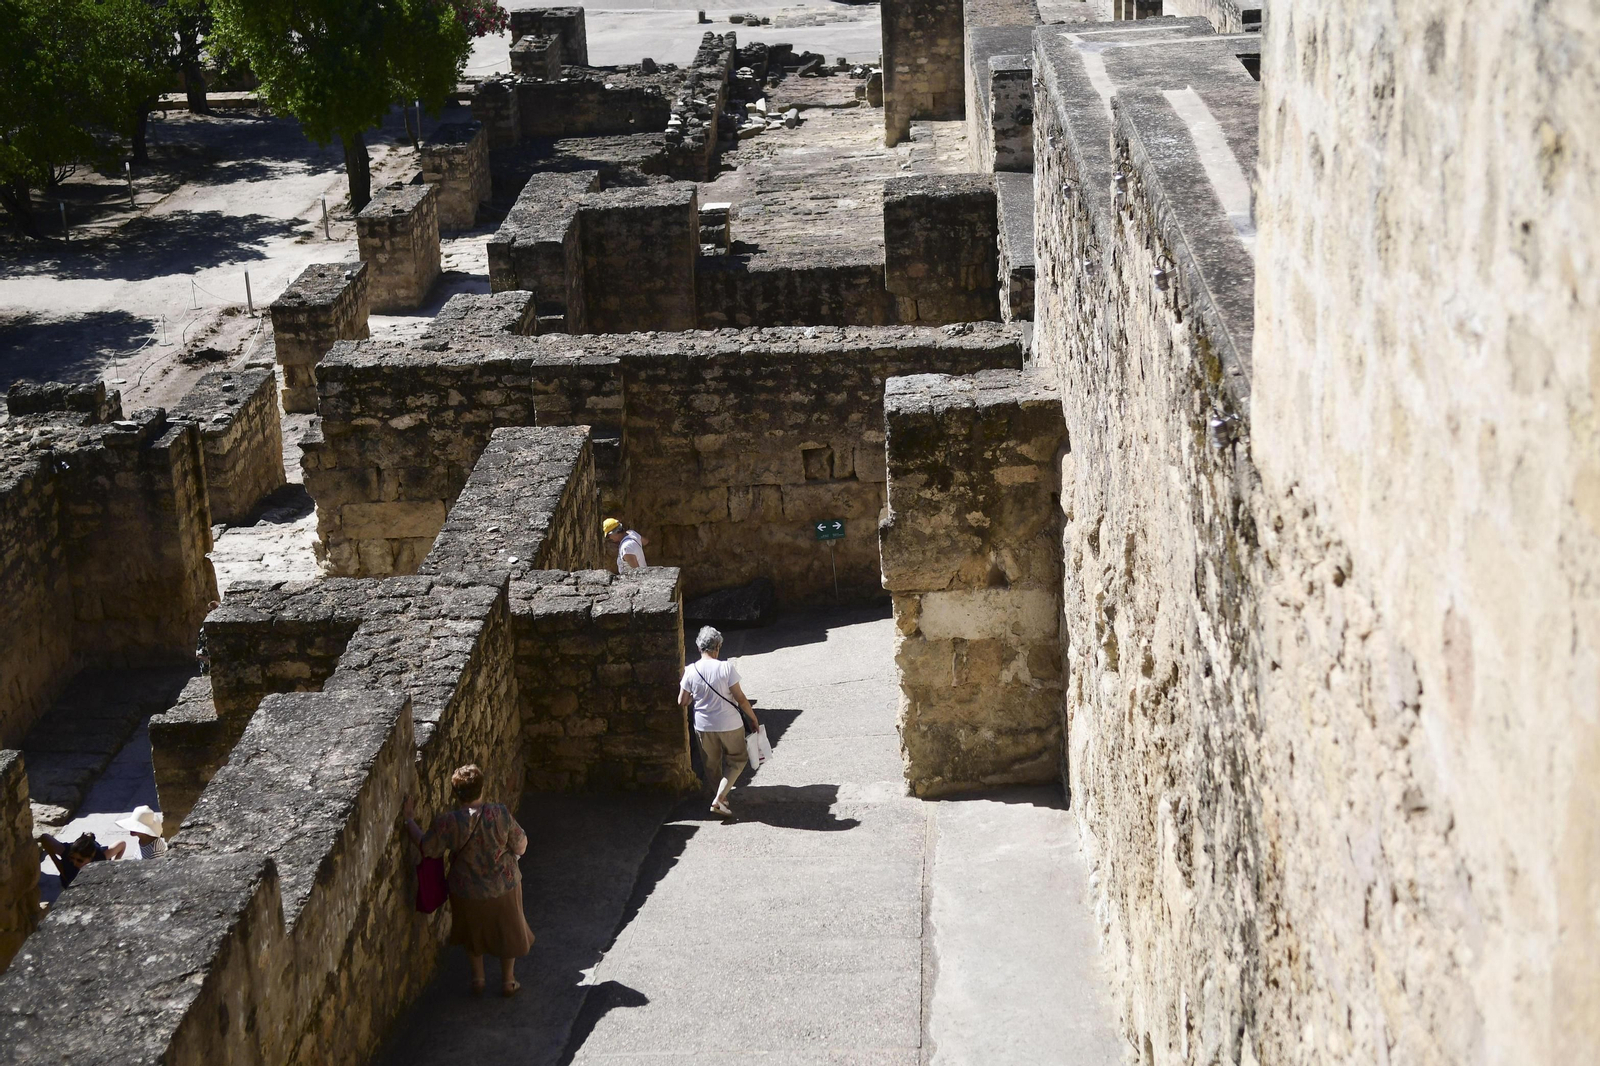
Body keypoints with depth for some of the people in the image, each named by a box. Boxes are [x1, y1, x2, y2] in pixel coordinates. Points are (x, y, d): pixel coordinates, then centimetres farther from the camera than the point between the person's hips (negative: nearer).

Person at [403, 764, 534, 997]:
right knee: (507, 932, 22)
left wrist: (409, 820, 3)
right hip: (503, 887, 0)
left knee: (474, 932, 27)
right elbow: (520, 846, -11)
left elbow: (427, 847, -8)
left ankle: (477, 978, 39)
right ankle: (508, 981, 34)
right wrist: (513, 855, 12)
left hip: (467, 892, 0)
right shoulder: (500, 814, -21)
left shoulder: (448, 823, -22)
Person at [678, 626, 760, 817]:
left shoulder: (691, 671, -9)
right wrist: (753, 718, -2)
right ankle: (719, 799, 3)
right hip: (729, 725, -3)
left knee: (711, 764, 22)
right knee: (738, 760, 16)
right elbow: (740, 698, -15)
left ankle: (719, 798, 33)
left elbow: (682, 702, -3)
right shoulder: (726, 668, -18)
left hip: (703, 727, 3)